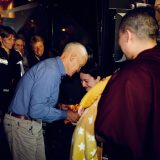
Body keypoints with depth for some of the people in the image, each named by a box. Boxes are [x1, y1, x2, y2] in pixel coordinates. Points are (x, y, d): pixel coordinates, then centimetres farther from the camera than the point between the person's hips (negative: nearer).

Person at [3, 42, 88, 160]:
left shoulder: (54, 67, 8)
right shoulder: (50, 71, -23)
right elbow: (36, 110, -27)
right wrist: (65, 114, -16)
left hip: (33, 123, 9)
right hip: (22, 125, -9)